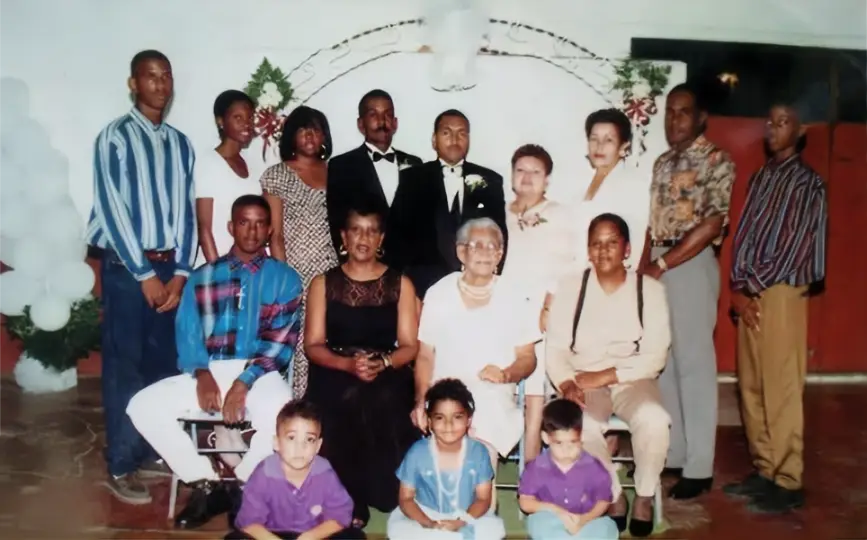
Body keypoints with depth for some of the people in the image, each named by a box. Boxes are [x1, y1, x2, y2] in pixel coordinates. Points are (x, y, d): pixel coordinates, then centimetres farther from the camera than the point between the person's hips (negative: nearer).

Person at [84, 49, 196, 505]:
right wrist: (144, 274, -13)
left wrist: (180, 272, -2)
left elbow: (186, 210, 7)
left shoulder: (181, 143, 10)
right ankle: (121, 466, 11)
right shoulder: (115, 137, -4)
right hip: (126, 265, -5)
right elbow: (113, 209, -10)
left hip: (169, 266, 5)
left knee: (164, 363, 9)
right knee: (125, 366, 1)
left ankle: (153, 450, 24)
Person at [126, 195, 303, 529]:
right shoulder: (203, 278, 14)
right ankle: (205, 484, -3)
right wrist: (201, 373, -15)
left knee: (279, 412, -35)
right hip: (208, 373, 3)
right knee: (142, 407, -17)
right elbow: (187, 334, 6)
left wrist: (244, 383, -17)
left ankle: (243, 487, -5)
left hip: (260, 374, -3)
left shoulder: (285, 279, 7)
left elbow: (282, 341, -3)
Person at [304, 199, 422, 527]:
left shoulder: (400, 284, 9)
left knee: (384, 403, -33)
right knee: (347, 401, -33)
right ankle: (349, 501, -14)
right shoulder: (323, 284, 9)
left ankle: (385, 495, -11)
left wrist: (382, 364, -17)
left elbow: (410, 346, 4)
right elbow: (313, 345, 3)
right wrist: (348, 364, -16)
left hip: (388, 375, 0)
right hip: (335, 373, 0)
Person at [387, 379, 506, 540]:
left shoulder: (478, 452, -12)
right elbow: (406, 499, -8)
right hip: (426, 516, 0)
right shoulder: (417, 452, -14)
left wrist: (461, 522, -23)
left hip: (467, 517, 0)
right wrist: (429, 524, -24)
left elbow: (483, 499, -6)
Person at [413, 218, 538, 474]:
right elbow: (425, 357, 10)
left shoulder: (513, 296, 7)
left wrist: (506, 375, -11)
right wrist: (421, 402, -6)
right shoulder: (438, 294, 7)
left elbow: (527, 358, 11)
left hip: (494, 399, 0)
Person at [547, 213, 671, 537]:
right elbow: (555, 347, -2)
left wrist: (606, 376, -17)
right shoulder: (570, 287, 0)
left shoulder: (650, 289, -2)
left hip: (632, 379, 0)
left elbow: (656, 355, -7)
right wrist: (567, 384, -21)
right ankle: (613, 496, -2)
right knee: (582, 426, -31)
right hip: (584, 381, 0)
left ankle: (644, 496, -1)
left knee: (653, 421, -31)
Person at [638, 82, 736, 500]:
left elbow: (712, 223, -15)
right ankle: (671, 452, 23)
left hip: (692, 265, -7)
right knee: (662, 362, 11)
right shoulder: (662, 163, 16)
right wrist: (643, 268, 5)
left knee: (694, 363, -3)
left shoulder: (716, 161, -7)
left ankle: (699, 467, 7)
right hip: (658, 266, 7)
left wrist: (660, 265, -15)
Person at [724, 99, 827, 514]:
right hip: (749, 293, 7)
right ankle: (764, 470, 21)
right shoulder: (760, 178, 16)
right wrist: (737, 287, 0)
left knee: (781, 390, -4)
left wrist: (750, 287, -9)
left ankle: (788, 483, 5)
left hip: (781, 293, -7)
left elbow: (794, 247, -12)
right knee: (751, 388, 10)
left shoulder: (807, 182, -5)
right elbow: (744, 234, 12)